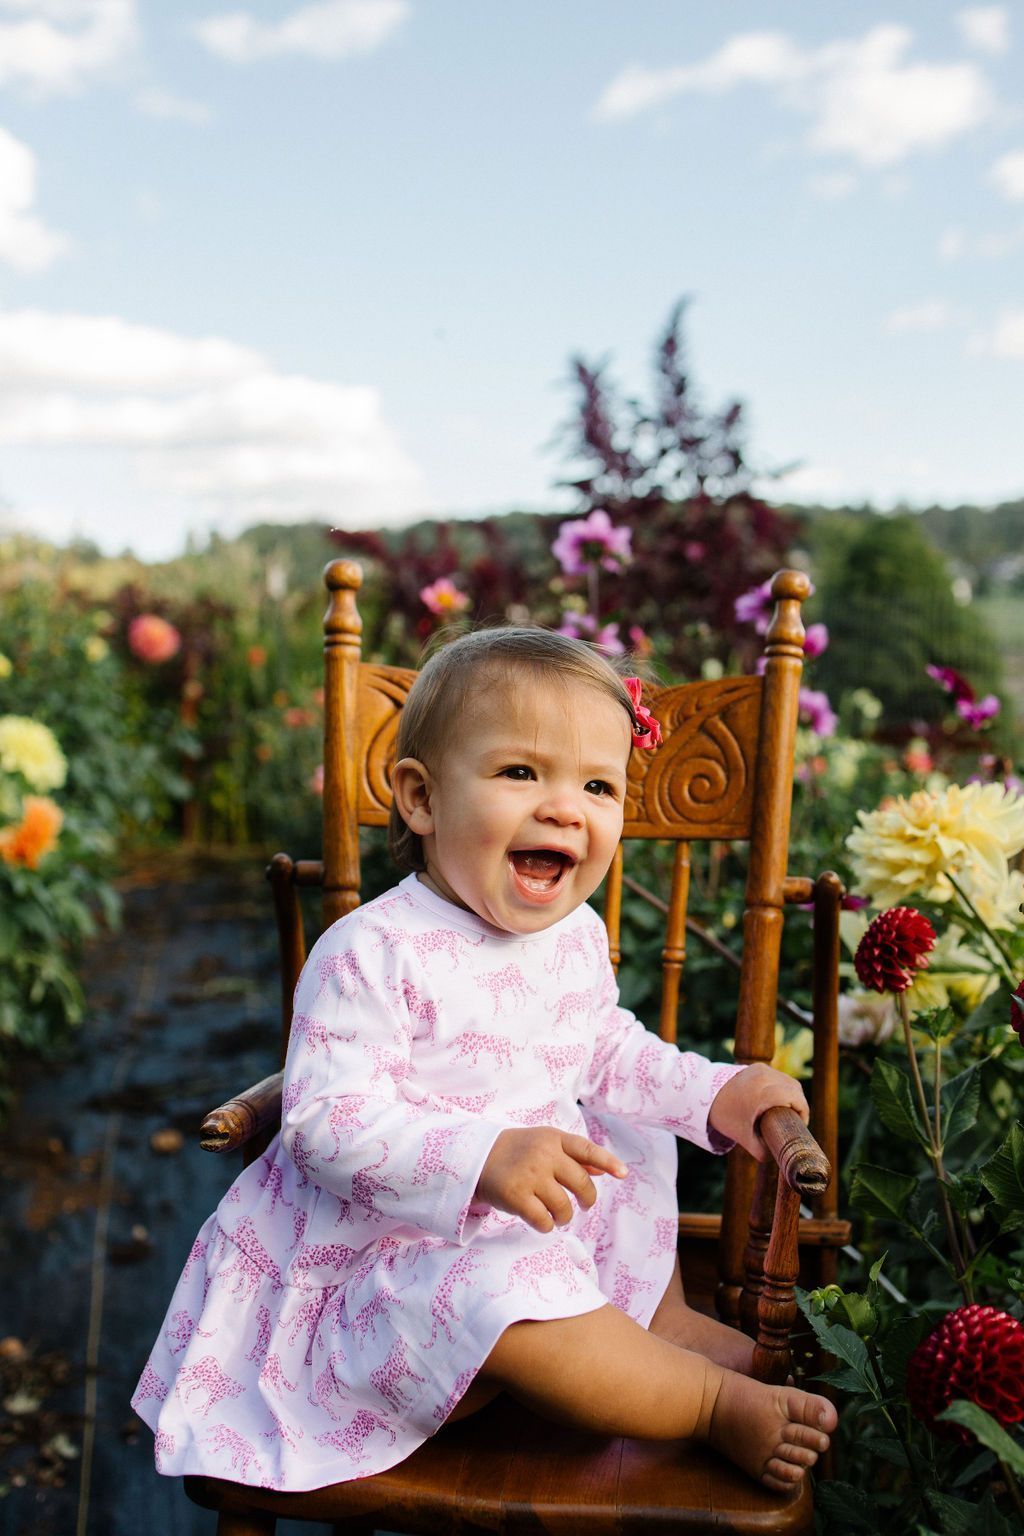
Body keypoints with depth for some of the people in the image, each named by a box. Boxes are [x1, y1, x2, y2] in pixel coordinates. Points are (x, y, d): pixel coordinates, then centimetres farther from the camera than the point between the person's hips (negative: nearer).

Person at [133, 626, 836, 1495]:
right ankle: (718, 1403, -14)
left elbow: (604, 1052, 17)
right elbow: (324, 1122, -30)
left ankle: (667, 1323, 28)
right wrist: (482, 1157, -41)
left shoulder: (578, 937, 0)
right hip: (396, 1250, -8)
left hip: (543, 1212, 8)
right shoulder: (373, 955, -26)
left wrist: (712, 1093, 3)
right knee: (504, 1299, -34)